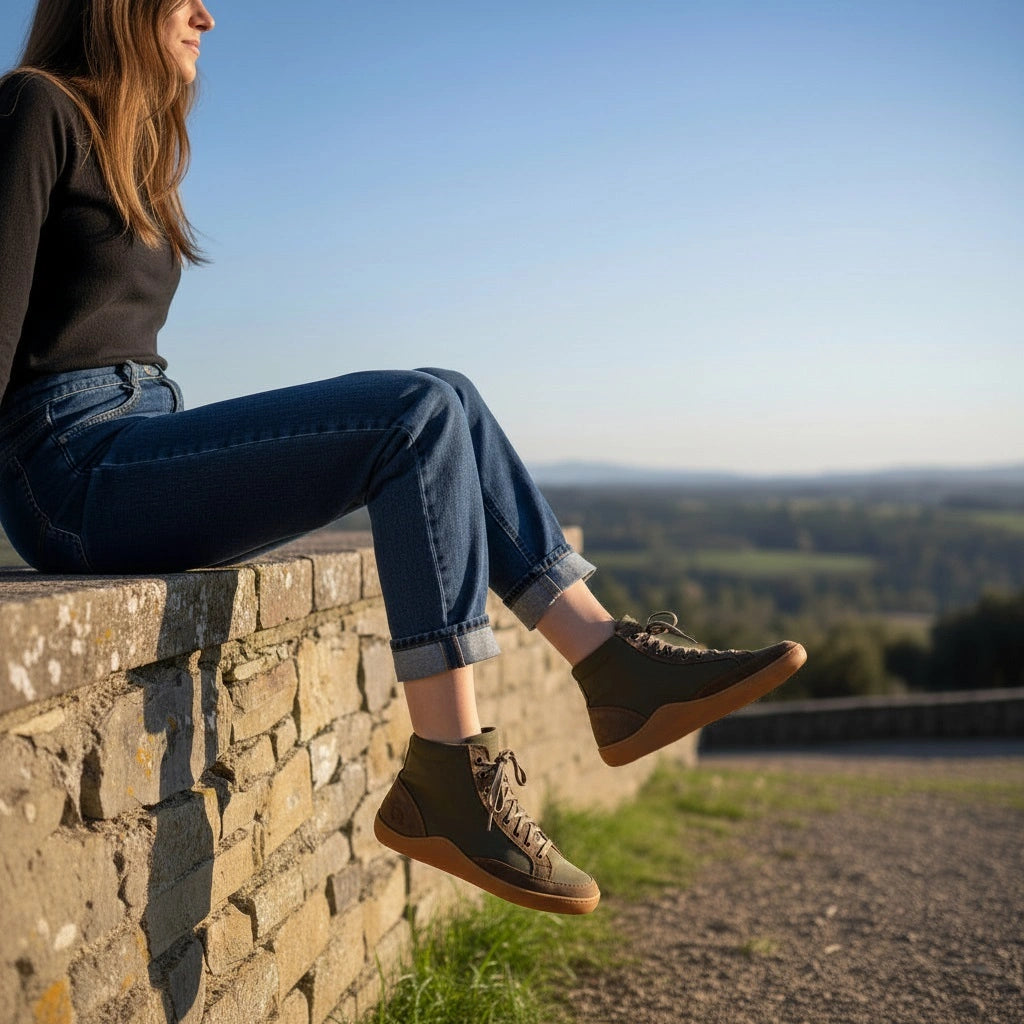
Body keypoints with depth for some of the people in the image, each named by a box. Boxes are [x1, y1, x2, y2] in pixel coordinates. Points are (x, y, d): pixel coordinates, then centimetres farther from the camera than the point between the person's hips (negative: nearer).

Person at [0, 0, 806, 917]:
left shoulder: (130, 142, 22)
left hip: (143, 450, 8)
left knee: (439, 405, -3)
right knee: (420, 413, -21)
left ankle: (617, 665, -10)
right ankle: (450, 779, -24)